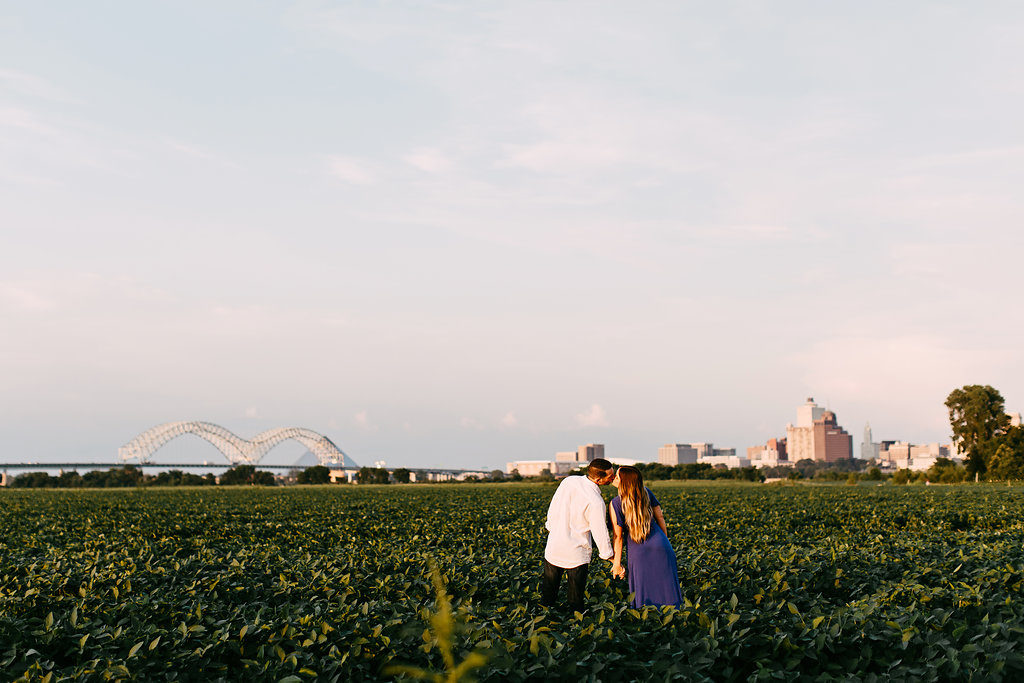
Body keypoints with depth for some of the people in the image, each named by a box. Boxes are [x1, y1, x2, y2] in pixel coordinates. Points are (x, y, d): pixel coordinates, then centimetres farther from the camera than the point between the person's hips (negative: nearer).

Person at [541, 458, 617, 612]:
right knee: (576, 600, 13)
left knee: (548, 594, 21)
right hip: (576, 554, -5)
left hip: (553, 548, 5)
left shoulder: (568, 481, -8)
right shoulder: (596, 502, -23)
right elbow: (600, 532, -15)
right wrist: (609, 555, 0)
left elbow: (553, 508, 4)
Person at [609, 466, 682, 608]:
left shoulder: (615, 504, -14)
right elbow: (660, 518, 8)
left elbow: (618, 537, -11)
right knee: (666, 589, 16)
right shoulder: (647, 493, -1)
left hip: (638, 552, -3)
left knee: (644, 596, 11)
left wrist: (617, 563, -3)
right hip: (660, 546, 3)